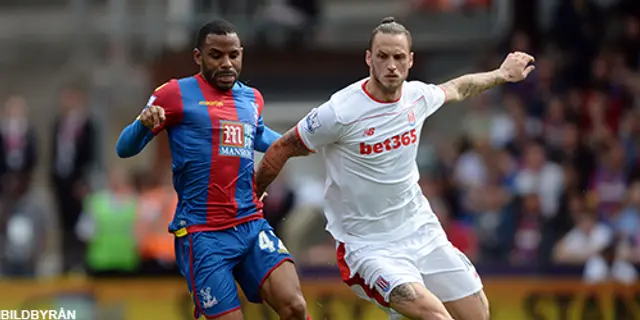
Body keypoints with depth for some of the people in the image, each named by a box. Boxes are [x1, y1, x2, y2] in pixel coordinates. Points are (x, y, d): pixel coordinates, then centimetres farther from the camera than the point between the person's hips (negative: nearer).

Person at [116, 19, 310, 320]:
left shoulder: (252, 98, 15)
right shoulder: (176, 94, -3)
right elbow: (125, 148, -4)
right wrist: (144, 124, -24)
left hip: (252, 227, 5)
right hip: (203, 235, -5)